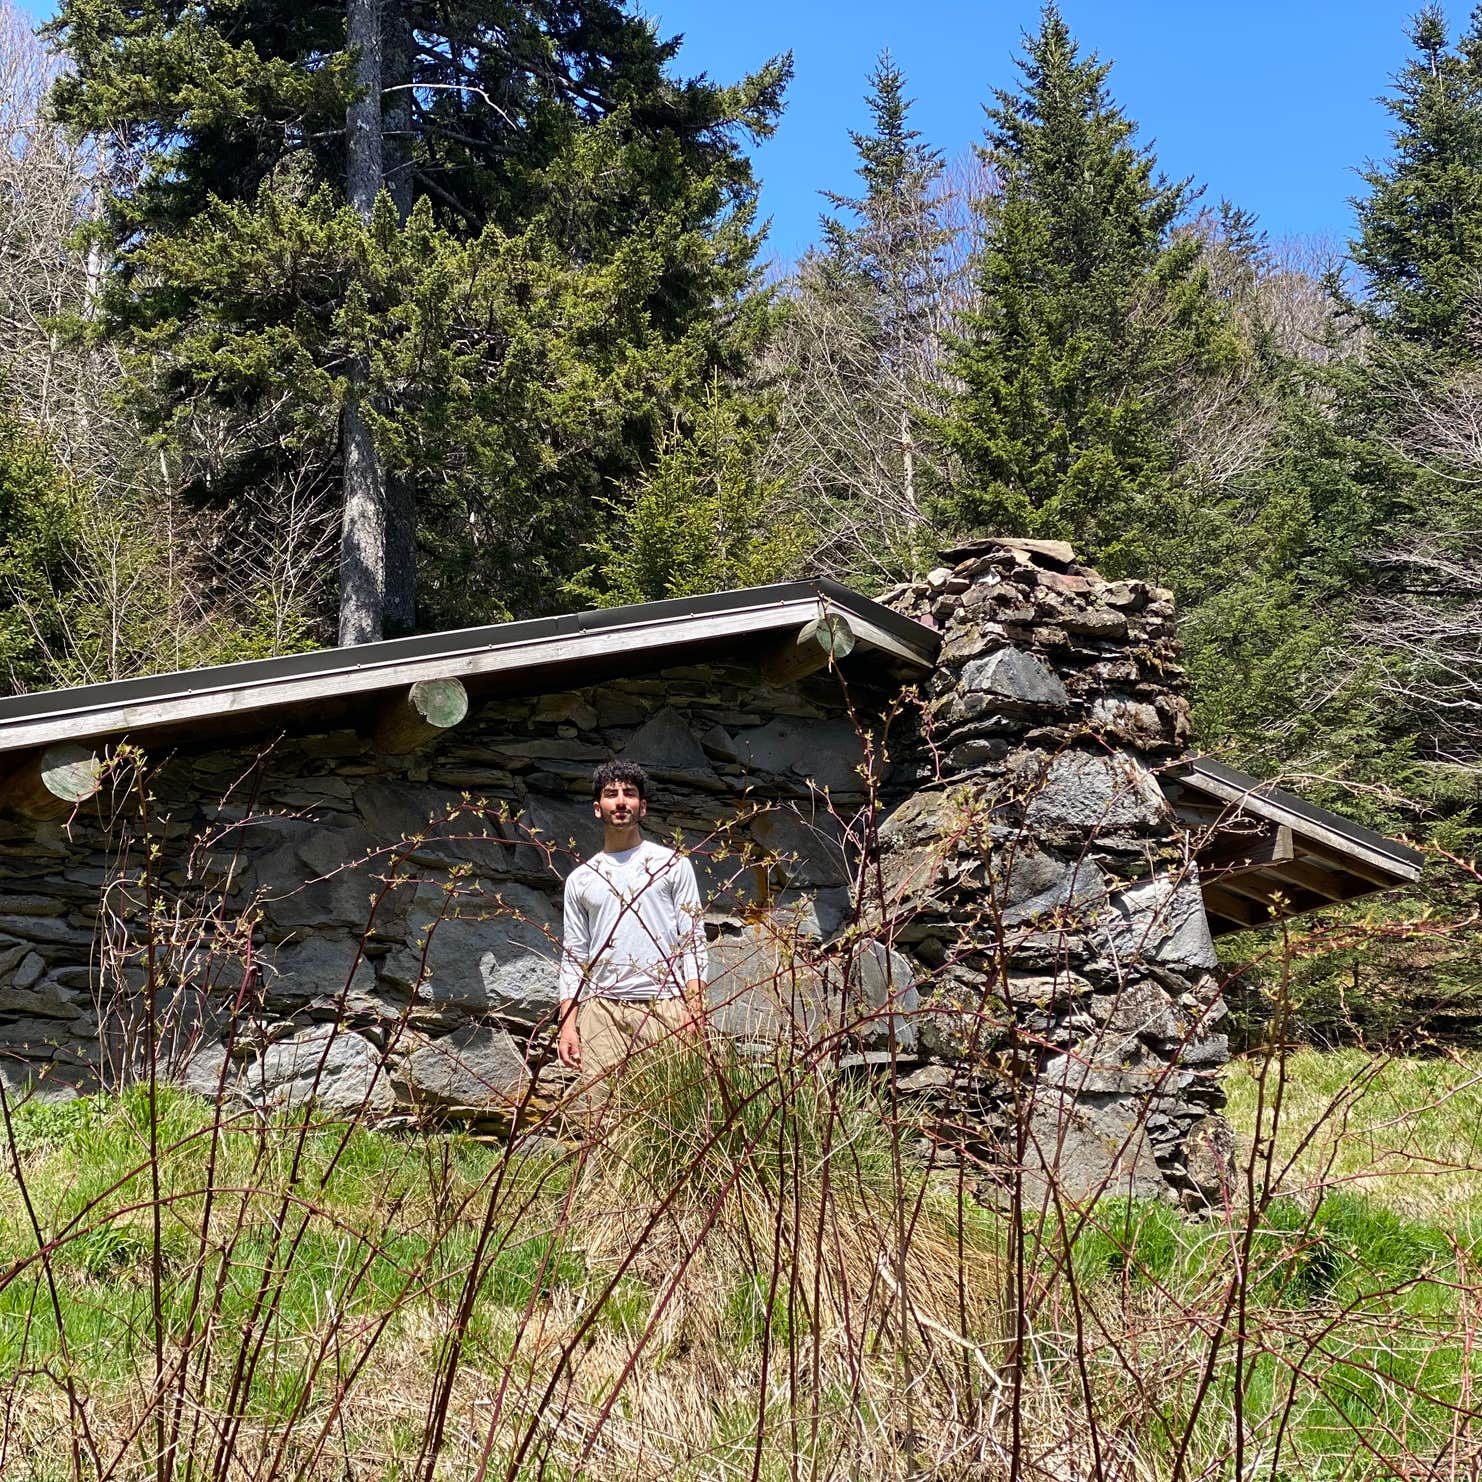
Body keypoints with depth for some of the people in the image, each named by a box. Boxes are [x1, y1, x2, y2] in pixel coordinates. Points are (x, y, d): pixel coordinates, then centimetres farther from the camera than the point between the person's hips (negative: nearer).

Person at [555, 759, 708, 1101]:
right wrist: (567, 1024, 5)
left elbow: (693, 941, 4)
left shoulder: (673, 864, 10)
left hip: (663, 1008, -2)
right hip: (601, 1009, 2)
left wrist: (694, 1009, -7)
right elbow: (573, 958, 16)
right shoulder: (580, 879, 17)